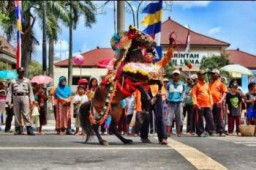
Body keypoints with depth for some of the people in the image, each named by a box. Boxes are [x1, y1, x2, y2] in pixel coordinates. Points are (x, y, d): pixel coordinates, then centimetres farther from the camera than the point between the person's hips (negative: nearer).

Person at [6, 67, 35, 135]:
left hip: (25, 97, -1)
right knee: (17, 114, 1)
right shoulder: (13, 81, 15)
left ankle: (29, 129, -13)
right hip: (16, 97, 1)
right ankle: (18, 129, 5)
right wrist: (9, 101, 2)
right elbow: (10, 91, 12)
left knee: (26, 114, -8)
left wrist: (31, 100, 2)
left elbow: (30, 91, 12)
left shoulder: (27, 81, 15)